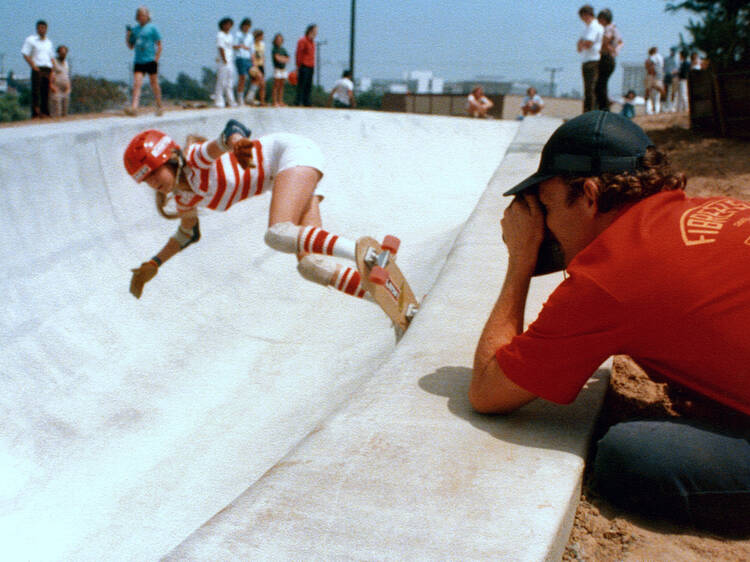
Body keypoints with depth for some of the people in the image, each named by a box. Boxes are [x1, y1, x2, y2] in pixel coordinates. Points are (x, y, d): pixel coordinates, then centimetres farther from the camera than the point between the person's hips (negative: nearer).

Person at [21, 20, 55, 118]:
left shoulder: (49, 42, 20)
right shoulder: (30, 40, 4)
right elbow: (25, 55, -2)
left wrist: (52, 71, 10)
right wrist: (34, 66, -13)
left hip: (48, 69, 5)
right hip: (37, 69, -5)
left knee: (46, 92, 3)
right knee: (35, 91, -10)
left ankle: (45, 113, 6)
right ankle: (35, 114, -13)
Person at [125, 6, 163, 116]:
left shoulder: (152, 27, 0)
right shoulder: (135, 29, 14)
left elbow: (159, 44, -1)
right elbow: (131, 46, 18)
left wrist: (156, 58, -10)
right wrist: (128, 35, 1)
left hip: (150, 60, -4)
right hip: (138, 61, 4)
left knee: (154, 84, 4)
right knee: (136, 84, -8)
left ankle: (159, 107, 16)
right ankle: (134, 107, -18)